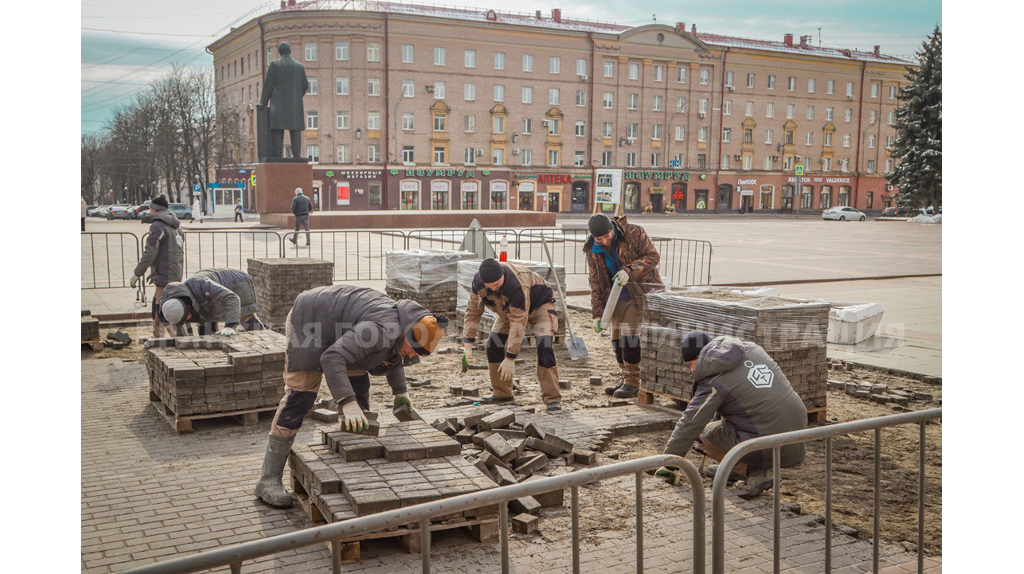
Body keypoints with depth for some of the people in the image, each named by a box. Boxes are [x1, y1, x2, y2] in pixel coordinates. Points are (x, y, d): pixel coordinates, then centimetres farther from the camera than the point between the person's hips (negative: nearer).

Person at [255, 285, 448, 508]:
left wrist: (401, 392, 12)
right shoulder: (382, 327, -36)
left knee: (359, 382, 6)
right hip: (308, 318, -10)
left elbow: (392, 356, 19)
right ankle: (268, 479, -11)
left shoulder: (400, 326, -5)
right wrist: (347, 403, -45)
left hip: (333, 325, 10)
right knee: (300, 394, -14)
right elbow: (332, 358, -41)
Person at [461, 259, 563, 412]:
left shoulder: (517, 285, -44)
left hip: (539, 304, -6)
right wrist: (467, 345, -17)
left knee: (544, 347, -25)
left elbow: (518, 323, -40)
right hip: (509, 308, 6)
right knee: (493, 344, -5)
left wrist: (510, 359, -38)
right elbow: (473, 311, -11)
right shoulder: (478, 281, -23)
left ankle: (552, 398, -18)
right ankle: (501, 393, 10)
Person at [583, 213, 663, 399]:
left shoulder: (634, 233, -16)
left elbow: (653, 257, -14)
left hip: (643, 291, -5)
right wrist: (598, 314, -5)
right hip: (619, 296, 5)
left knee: (630, 334, -13)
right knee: (617, 336, 5)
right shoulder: (592, 251, -2)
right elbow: (595, 283, 1)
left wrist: (629, 270, -28)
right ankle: (624, 379, 19)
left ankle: (633, 382, -7)